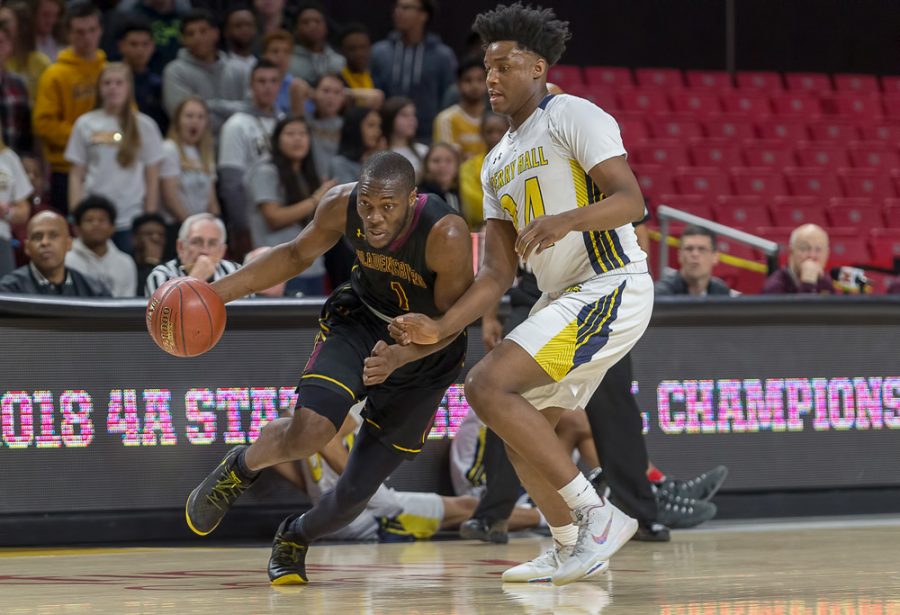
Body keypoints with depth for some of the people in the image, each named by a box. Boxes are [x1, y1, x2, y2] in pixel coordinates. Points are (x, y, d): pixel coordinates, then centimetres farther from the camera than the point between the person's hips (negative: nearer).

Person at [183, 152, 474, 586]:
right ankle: (240, 468, 8)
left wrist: (398, 357, -41)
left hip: (424, 350, -2)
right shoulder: (341, 206, -22)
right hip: (360, 321, 2)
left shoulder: (446, 237, -34)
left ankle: (295, 537, 33)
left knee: (355, 493, -1)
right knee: (309, 430, -26)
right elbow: (297, 255, -2)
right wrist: (218, 292, -9)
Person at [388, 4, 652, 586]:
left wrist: (565, 220, -37)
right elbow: (498, 273, 13)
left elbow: (631, 200, -19)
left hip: (611, 287, -10)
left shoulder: (571, 116, -7)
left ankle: (598, 514, -17)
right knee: (523, 430, 14)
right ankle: (572, 548, 28)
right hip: (563, 298, 10)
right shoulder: (497, 164, 18)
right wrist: (439, 328, -1)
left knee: (488, 386, -21)